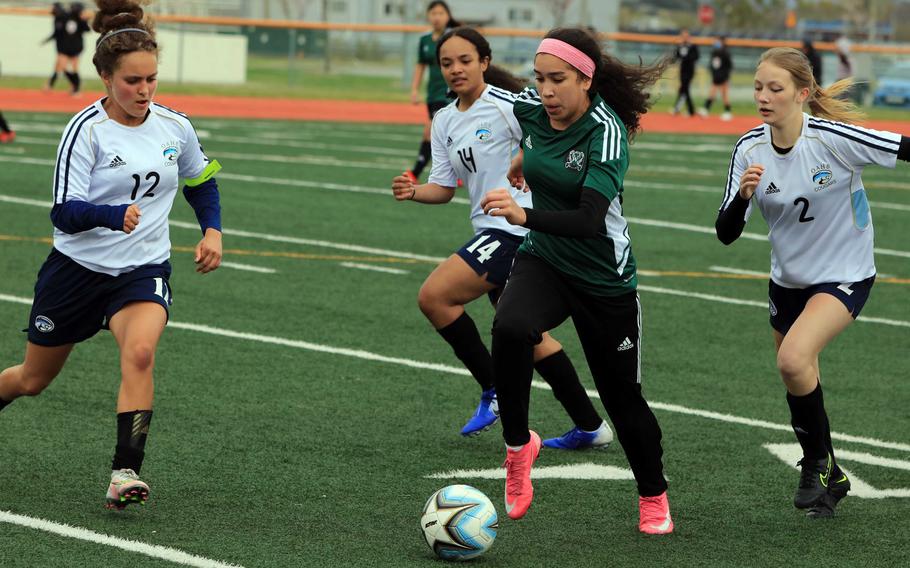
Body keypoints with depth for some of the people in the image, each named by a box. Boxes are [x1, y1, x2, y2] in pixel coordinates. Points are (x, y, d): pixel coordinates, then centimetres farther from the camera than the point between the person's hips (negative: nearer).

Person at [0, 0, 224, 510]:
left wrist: (213, 230, 3)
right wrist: (114, 215, -40)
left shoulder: (175, 127, -3)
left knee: (140, 352, -29)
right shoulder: (86, 130, -15)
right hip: (77, 269, -1)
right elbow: (65, 212, -21)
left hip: (143, 271, 1)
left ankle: (126, 472, -28)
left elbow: (202, 179, 18)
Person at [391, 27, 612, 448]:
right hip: (493, 231, 9)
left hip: (516, 228, -9)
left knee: (434, 296, -16)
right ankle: (590, 428, 21)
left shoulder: (506, 105, -11)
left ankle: (495, 392, -4)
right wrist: (413, 192, -6)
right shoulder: (444, 122, 13)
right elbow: (444, 187, 11)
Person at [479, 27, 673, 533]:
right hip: (543, 261, 4)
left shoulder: (607, 131, -26)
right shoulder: (531, 108, -9)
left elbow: (589, 220, -37)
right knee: (510, 329, -30)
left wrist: (525, 216, -51)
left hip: (604, 279, -4)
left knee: (623, 396, 8)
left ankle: (654, 497, 33)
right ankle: (518, 445, -10)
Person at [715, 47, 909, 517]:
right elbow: (726, 234, -11)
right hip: (788, 280, 6)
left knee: (793, 359, -28)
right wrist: (743, 194, -30)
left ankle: (818, 460, -5)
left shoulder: (833, 138, -24)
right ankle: (828, 479, 41)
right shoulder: (749, 150, -11)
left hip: (844, 276, -6)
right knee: (799, 385, 16)